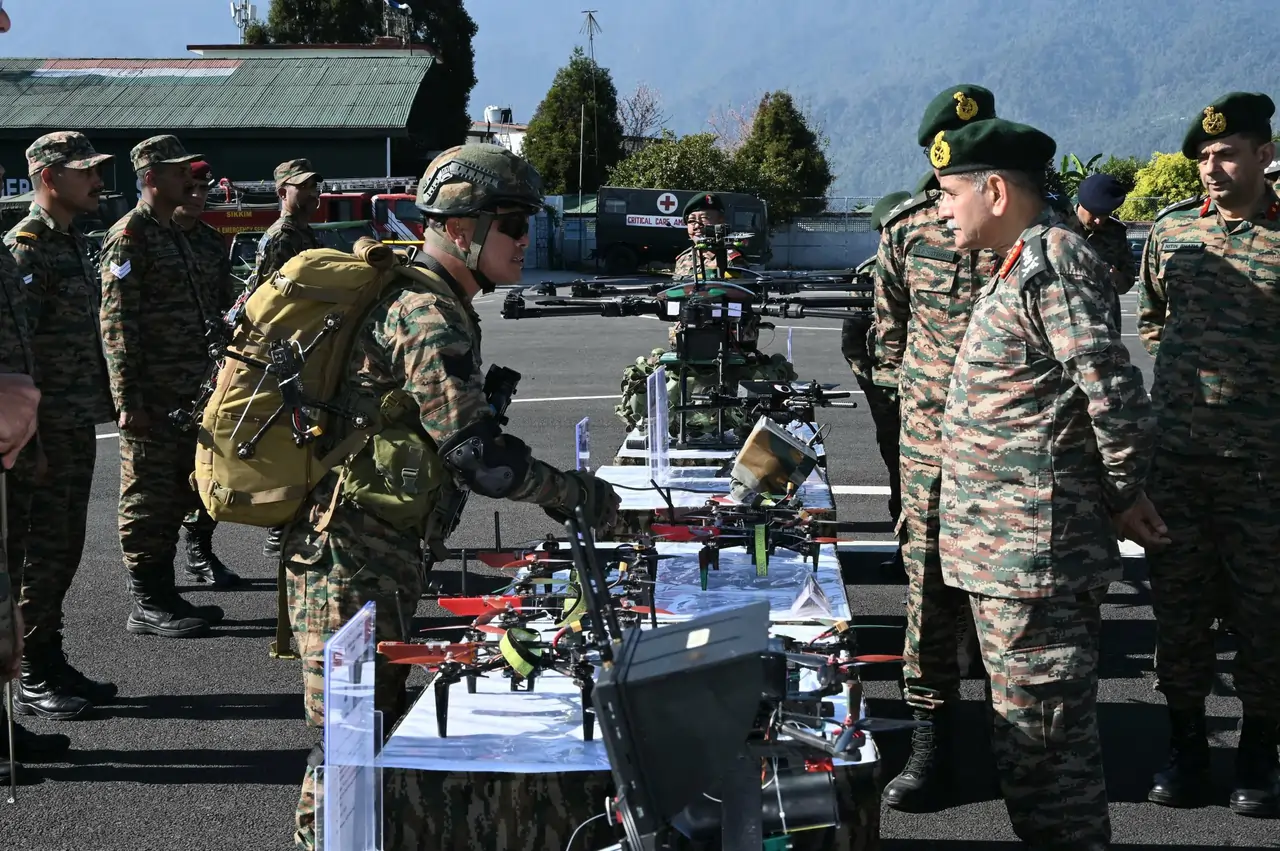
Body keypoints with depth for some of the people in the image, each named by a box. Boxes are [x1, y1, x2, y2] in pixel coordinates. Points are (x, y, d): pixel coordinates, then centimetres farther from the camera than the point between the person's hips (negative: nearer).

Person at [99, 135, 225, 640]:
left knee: (174, 499, 13)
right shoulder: (130, 236, -11)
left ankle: (164, 597, 21)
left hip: (183, 397, 9)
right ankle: (147, 607, 3)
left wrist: (200, 383, 22)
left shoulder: (173, 234, 18)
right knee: (147, 501, -3)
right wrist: (127, 399, -21)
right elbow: (117, 323, -17)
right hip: (150, 399, -9)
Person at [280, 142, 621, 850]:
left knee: (379, 721, 19)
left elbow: (451, 441, 18)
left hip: (380, 555, 11)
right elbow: (476, 453, -24)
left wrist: (553, 489, 11)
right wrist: (581, 495, -13)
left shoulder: (427, 302, 15)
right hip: (351, 560, -11)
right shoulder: (426, 314, -19)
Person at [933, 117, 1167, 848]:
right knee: (1047, 733, 19)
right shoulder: (1026, 263, 16)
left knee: (1041, 741, -4)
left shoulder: (1053, 260, -16)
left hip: (1030, 555, -11)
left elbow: (1113, 393, -22)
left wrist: (1125, 493, -11)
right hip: (1011, 549, 11)